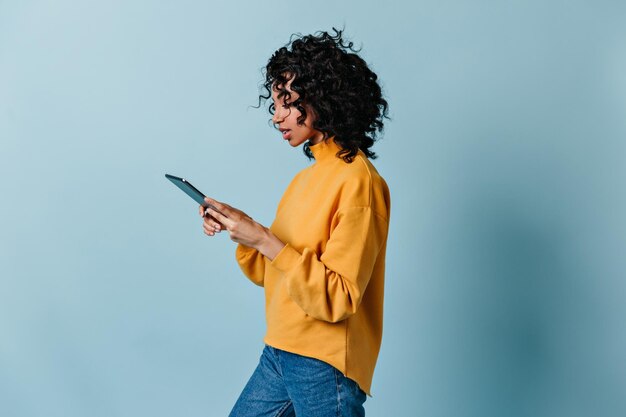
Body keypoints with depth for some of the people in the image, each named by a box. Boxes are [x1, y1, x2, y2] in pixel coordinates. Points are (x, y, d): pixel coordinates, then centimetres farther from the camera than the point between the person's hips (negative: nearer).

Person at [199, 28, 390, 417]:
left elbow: (338, 299, -21)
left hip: (325, 366, -8)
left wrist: (264, 240, -24)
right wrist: (238, 231, -4)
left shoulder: (358, 180, -16)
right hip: (280, 355, 8)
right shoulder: (308, 177, 10)